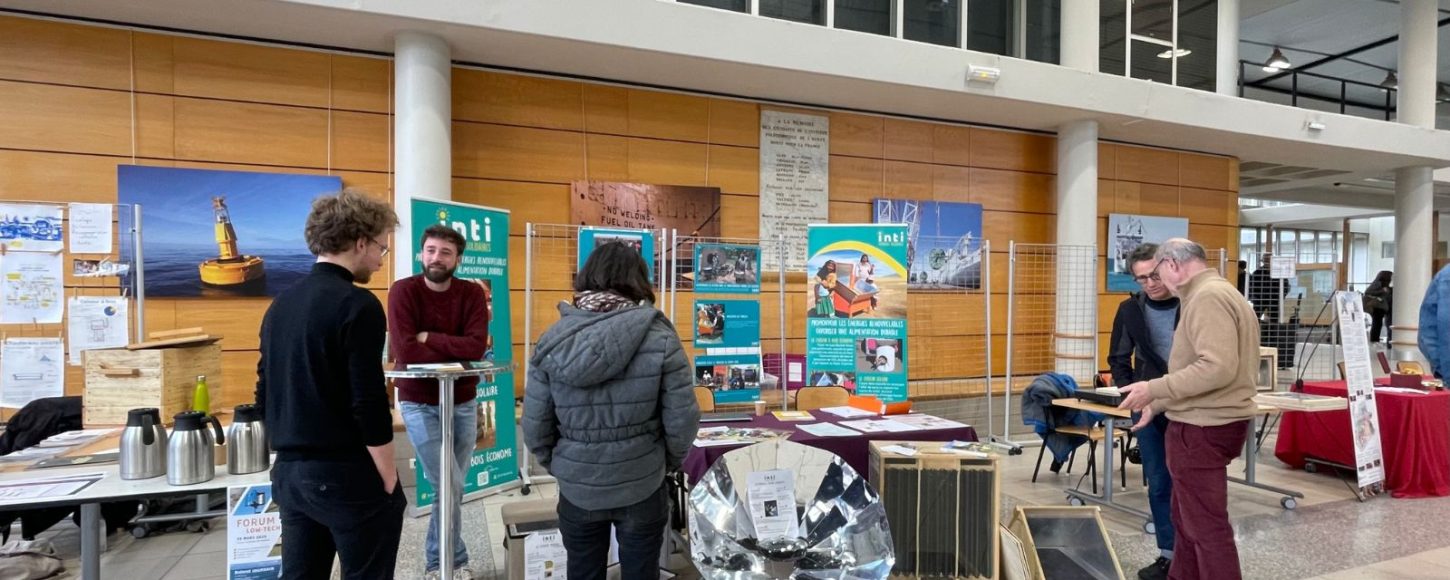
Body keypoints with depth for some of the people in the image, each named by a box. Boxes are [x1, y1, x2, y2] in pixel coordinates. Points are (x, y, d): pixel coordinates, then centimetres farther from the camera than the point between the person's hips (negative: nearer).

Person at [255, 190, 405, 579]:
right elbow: (369, 405, -20)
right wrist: (390, 481, -10)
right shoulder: (357, 305, -16)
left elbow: (265, 395, 14)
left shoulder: (281, 303, 9)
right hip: (349, 476, -8)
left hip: (289, 472, 8)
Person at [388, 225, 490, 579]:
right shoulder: (403, 291, -10)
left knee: (454, 487, 12)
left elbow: (477, 346, -17)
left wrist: (428, 338, -18)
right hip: (419, 404, -3)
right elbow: (405, 353, -22)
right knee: (450, 486, -6)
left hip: (463, 402, 4)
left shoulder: (472, 293, -3)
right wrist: (457, 351, -17)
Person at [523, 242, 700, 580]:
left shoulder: (552, 340, -8)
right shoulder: (660, 338, -14)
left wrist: (558, 466, 13)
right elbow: (682, 421, -11)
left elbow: (535, 427, -5)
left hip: (576, 489, 2)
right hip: (641, 488, -2)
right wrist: (669, 462, 9)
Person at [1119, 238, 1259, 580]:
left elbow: (1218, 368, -27)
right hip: (1209, 422, 11)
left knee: (1206, 525, -1)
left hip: (1203, 428, -11)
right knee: (1187, 517, 20)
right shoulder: (1219, 293, 17)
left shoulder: (1207, 296, -16)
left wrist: (1153, 390, -21)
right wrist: (1157, 405, 20)